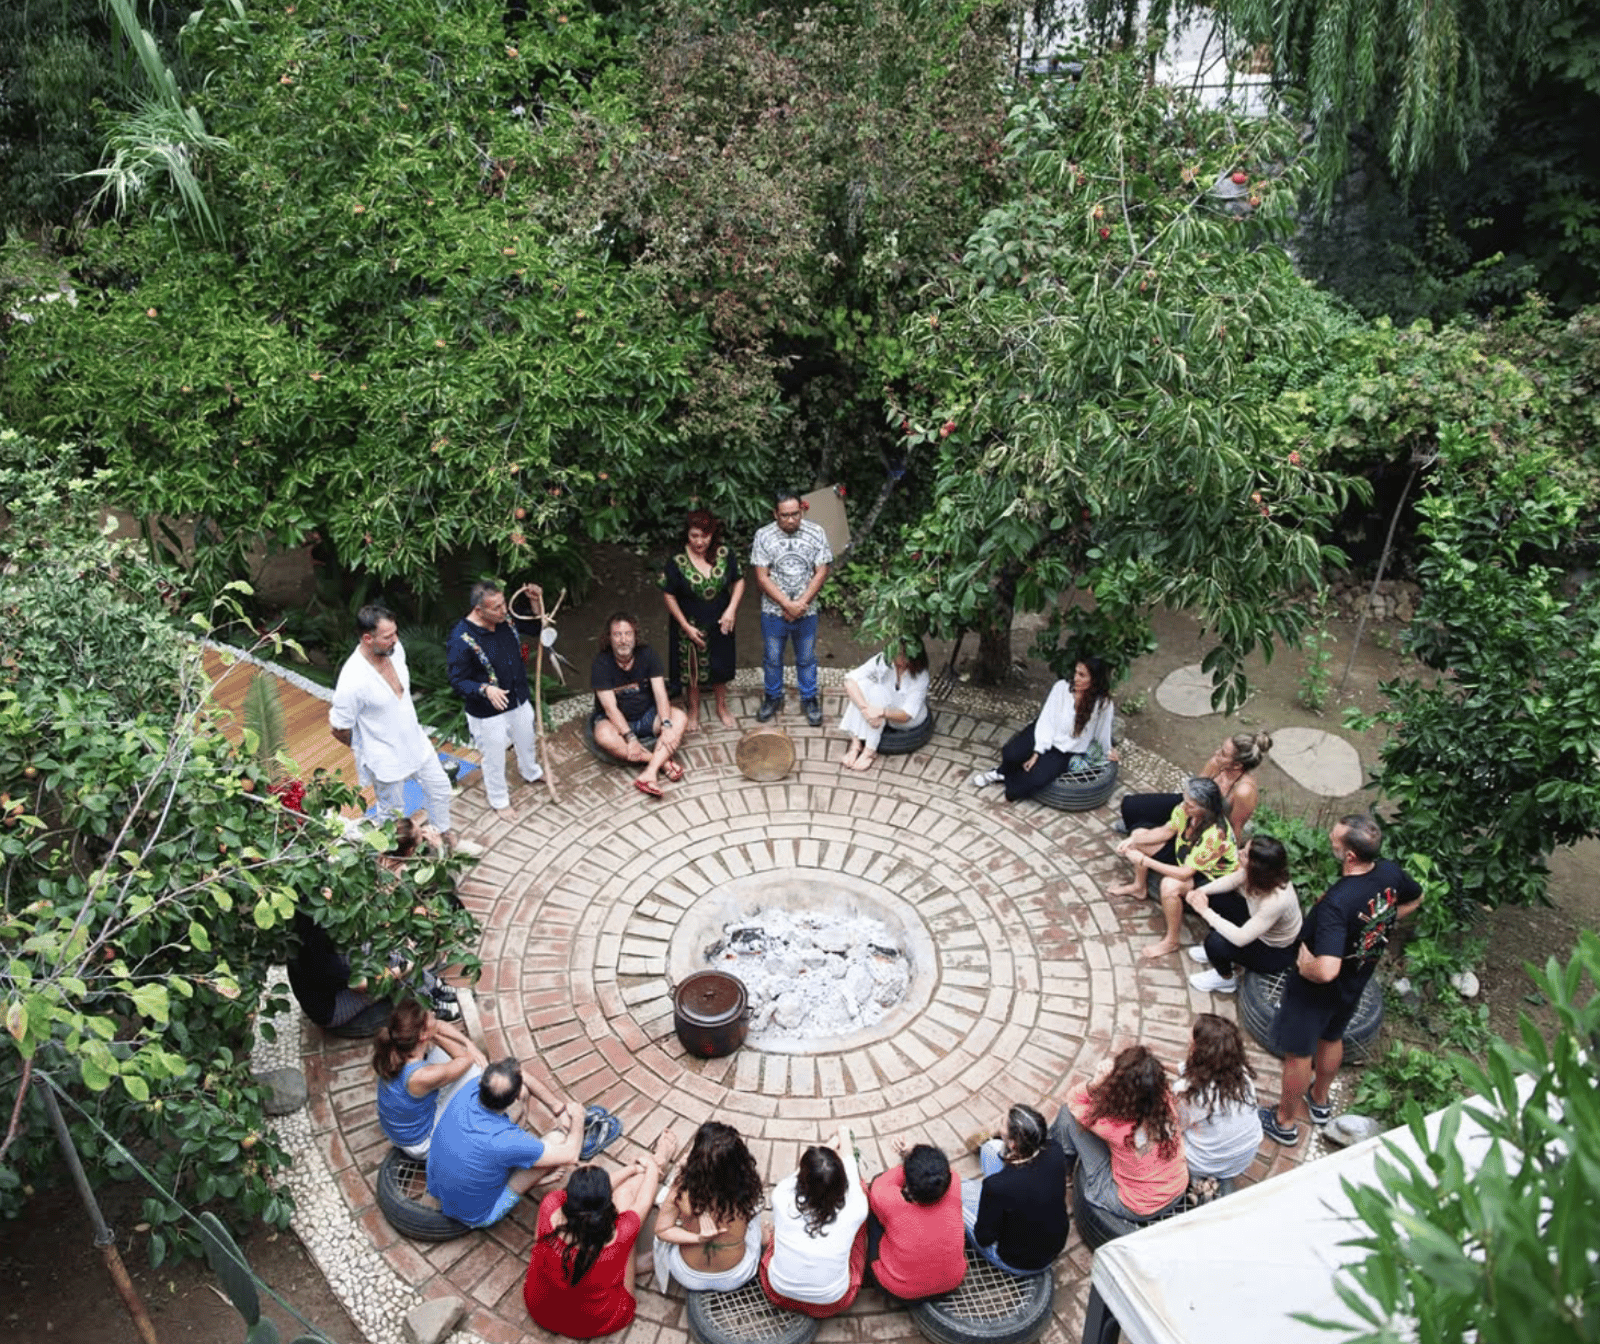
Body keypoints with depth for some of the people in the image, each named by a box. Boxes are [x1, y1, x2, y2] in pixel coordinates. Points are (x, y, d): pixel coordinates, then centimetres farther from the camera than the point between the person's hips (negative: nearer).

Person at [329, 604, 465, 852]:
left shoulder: (394, 649, -14)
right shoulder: (353, 680, -35)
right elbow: (339, 730, -21)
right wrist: (365, 748, -3)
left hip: (415, 741, 7)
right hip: (386, 760, -7)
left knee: (440, 787, 24)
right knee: (392, 814, 17)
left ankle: (447, 836, 50)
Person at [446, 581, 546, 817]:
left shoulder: (507, 618, -12)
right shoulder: (461, 640, -29)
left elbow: (536, 628, 5)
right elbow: (458, 682, -22)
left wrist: (536, 601, -12)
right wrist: (485, 689, -39)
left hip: (520, 700, 6)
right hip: (488, 712, -6)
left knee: (527, 740, 30)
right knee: (495, 757, 15)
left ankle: (530, 773, 61)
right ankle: (499, 800, 40)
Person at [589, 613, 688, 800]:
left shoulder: (647, 654, -9)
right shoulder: (602, 663, -17)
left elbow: (660, 693, -15)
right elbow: (610, 707, -22)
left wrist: (666, 725, -31)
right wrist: (630, 737, -32)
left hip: (646, 715, 3)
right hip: (615, 720, -3)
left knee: (679, 719, -24)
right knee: (604, 737, -37)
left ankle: (649, 773, -38)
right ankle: (662, 762, -27)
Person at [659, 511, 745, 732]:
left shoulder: (725, 554, -12)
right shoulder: (677, 562, -20)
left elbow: (738, 581, -1)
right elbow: (668, 596, -12)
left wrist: (731, 610, -14)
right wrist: (686, 627, -13)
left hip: (720, 624, 3)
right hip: (691, 626, -2)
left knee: (721, 667, 20)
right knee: (692, 671, 14)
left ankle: (722, 707, 43)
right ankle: (693, 712, 37)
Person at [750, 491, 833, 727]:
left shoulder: (816, 533, -9)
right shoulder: (763, 536, -11)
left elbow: (821, 573, -9)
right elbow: (762, 577, -12)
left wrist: (800, 604, -16)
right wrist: (787, 604, -19)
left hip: (807, 612, 0)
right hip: (773, 612, 0)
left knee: (806, 659, 16)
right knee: (772, 658, 16)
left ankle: (809, 699, 34)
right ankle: (773, 697, 37)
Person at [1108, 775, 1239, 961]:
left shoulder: (1214, 834, -40)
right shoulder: (1186, 809, -21)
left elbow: (1185, 873, -36)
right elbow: (1166, 831, -2)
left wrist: (1144, 861, -35)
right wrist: (1132, 841, -15)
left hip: (1213, 875, -8)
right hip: (1185, 853, 8)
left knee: (1170, 885, -37)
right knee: (1139, 835, 6)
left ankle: (1171, 942, -13)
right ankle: (1138, 887, 30)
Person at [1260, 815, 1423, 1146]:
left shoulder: (1337, 903, -42)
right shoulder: (1390, 873, -19)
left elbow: (1326, 970, -46)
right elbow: (1416, 899, 6)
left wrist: (1305, 966, -25)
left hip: (1317, 990, -7)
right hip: (1356, 982, 7)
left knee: (1298, 1053, 16)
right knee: (1332, 1038, 31)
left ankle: (1284, 1122, 37)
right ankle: (1320, 1101, 55)